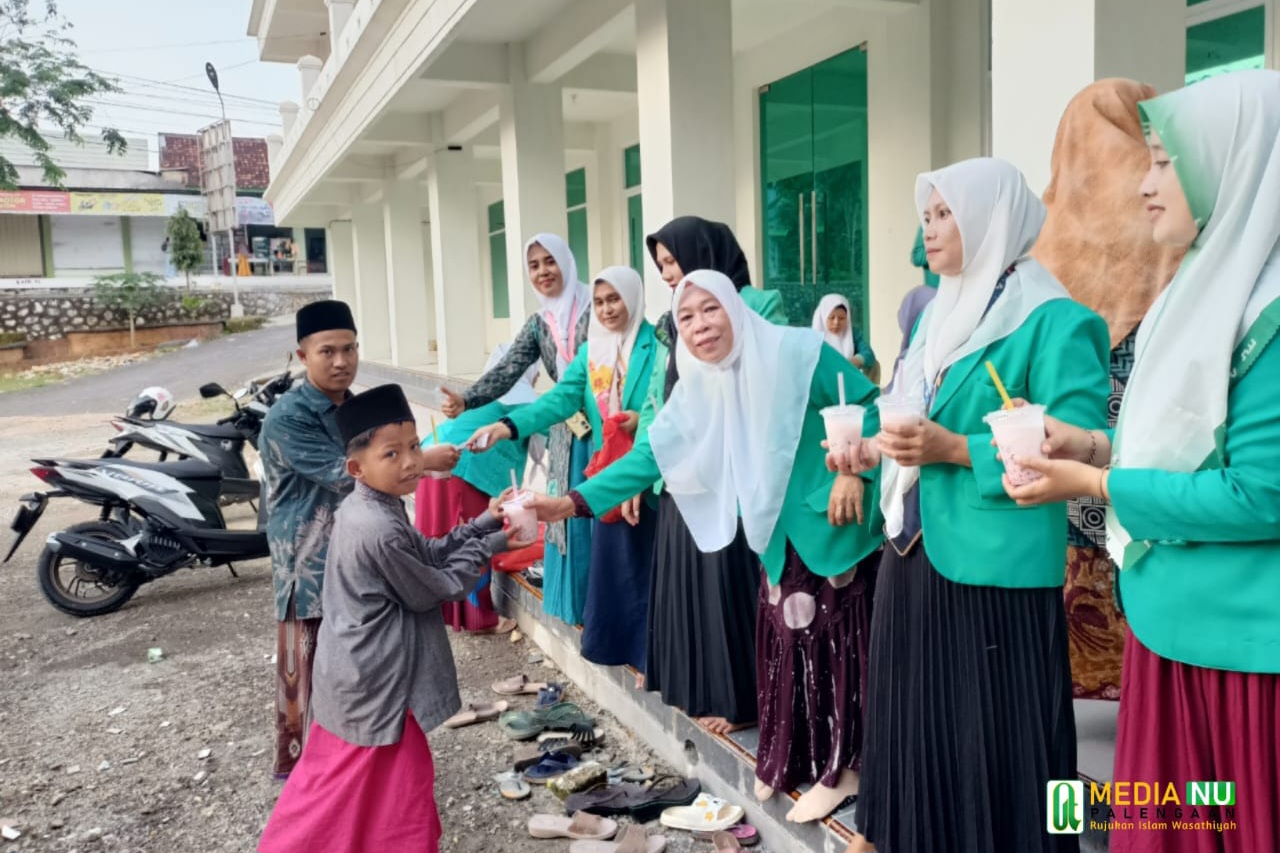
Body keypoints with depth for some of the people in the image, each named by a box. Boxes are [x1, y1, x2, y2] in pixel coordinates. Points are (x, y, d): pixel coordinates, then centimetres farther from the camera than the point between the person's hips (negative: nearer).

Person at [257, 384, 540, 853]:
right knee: (394, 787, 9)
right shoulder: (382, 532, -30)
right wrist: (491, 545, -9)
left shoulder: (363, 508, 1)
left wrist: (484, 523, -1)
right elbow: (434, 590, -18)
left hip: (354, 670, 10)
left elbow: (428, 554, 7)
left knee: (336, 777, 26)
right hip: (377, 681, -10)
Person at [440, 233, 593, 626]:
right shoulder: (539, 325, 11)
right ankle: (581, 604, 22)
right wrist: (465, 401, -15)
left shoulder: (594, 306, -5)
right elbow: (507, 372, 0)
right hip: (567, 432, 5)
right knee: (571, 514, 9)